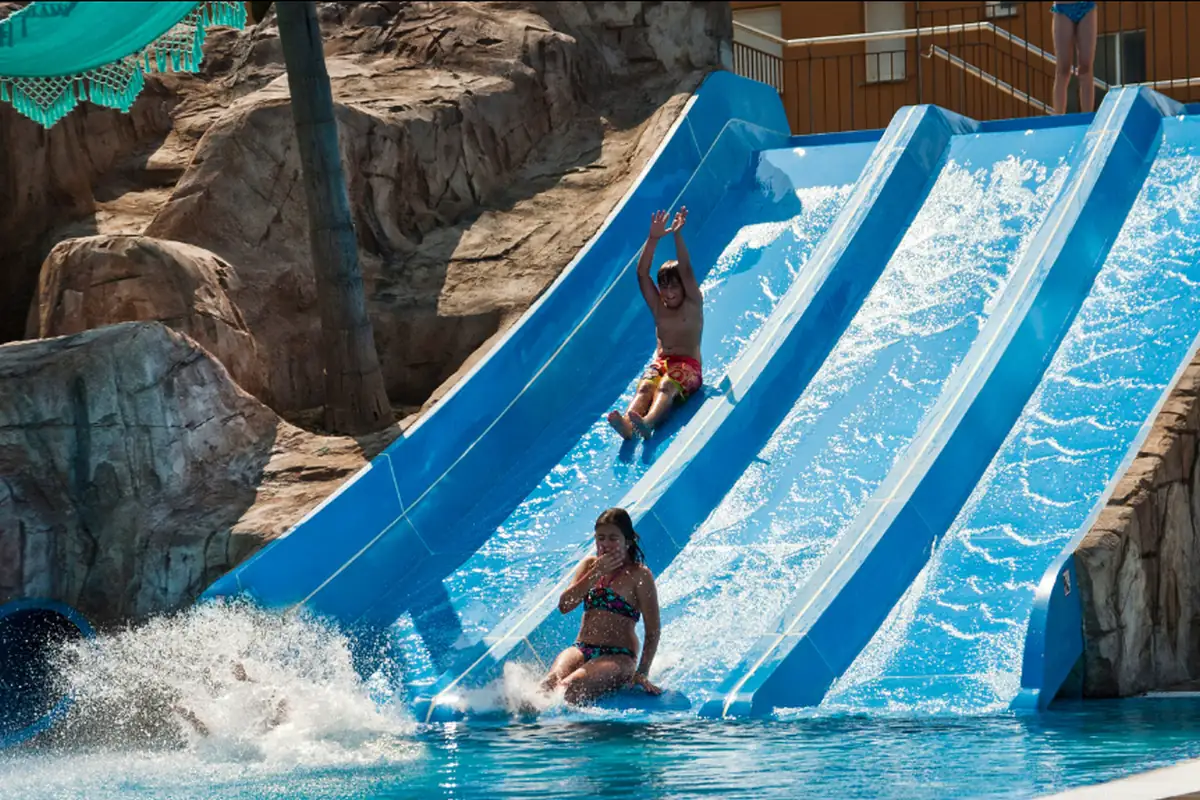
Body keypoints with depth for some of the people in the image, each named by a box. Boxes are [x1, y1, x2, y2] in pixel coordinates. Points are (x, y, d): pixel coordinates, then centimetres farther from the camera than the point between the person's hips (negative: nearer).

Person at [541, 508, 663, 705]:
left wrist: (642, 673, -11)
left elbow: (653, 631, -2)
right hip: (581, 650, 4)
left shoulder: (639, 575, 0)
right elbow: (564, 605, 2)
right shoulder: (590, 564, 16)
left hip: (618, 657, -4)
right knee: (553, 680, -33)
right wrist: (596, 573, -6)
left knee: (573, 686, -36)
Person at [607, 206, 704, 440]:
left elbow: (685, 271, -8)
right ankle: (626, 423, -62)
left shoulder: (692, 306, 6)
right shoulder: (658, 307, 15)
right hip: (660, 363, 4)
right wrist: (653, 239, -9)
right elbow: (642, 273, 4)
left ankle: (648, 422, -67)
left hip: (688, 366, -4)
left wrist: (677, 235, -21)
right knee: (645, 387, -30)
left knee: (667, 386, -36)